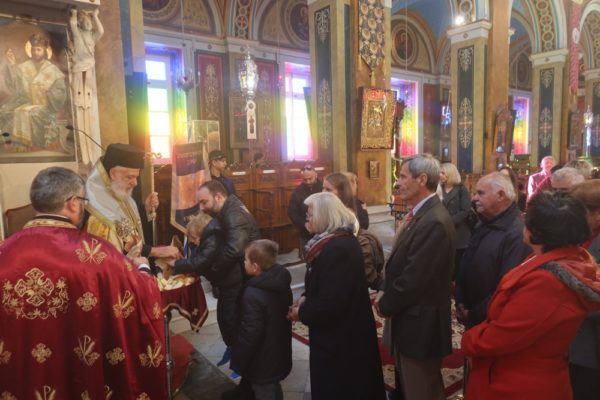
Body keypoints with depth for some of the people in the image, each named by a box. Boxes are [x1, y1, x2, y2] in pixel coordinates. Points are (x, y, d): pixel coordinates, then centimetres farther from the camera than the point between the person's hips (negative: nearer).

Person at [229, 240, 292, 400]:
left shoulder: (252, 294, -31)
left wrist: (237, 361, -13)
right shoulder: (281, 282, -6)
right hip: (279, 353, 8)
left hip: (262, 362, -8)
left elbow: (249, 333, -27)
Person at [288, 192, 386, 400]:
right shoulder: (339, 240, 5)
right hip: (344, 330, 9)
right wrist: (306, 298, 1)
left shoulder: (338, 249, -28)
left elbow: (330, 302, -28)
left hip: (340, 337, -9)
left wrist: (302, 312, -13)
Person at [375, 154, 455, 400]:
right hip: (411, 320, 9)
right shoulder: (421, 214, 6)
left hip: (420, 325, -9)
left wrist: (385, 305, -11)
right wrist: (385, 291, -3)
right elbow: (400, 264, 11)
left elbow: (414, 279, -26)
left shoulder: (434, 222, -27)